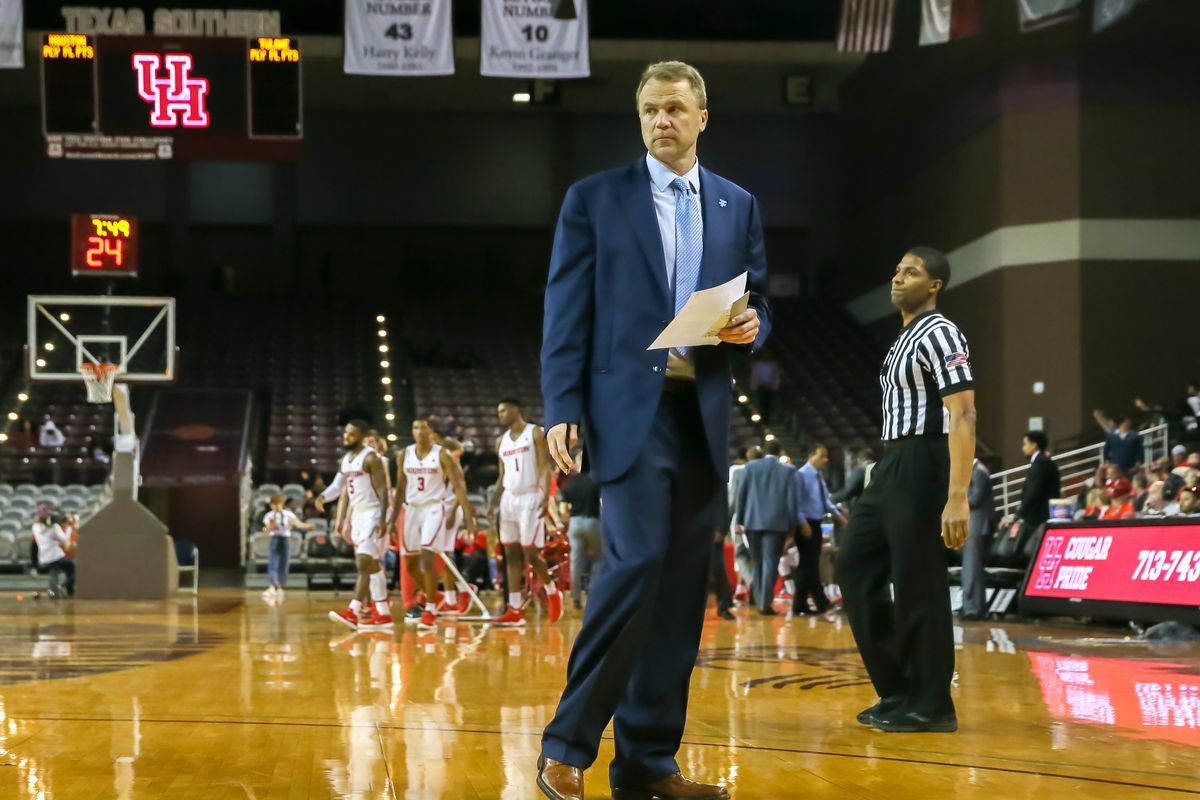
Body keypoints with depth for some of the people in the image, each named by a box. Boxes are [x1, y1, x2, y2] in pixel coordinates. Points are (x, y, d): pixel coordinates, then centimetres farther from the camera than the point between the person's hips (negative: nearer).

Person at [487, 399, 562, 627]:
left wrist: (546, 497, -22)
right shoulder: (501, 441, 14)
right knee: (511, 554, 2)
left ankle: (552, 592, 16)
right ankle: (515, 611, 1)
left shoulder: (535, 433, -4)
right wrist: (493, 502, 9)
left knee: (530, 553, -9)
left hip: (530, 498, -7)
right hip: (509, 499, 7)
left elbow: (545, 467, -10)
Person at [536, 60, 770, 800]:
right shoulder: (595, 199, 4)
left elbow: (758, 305, 17)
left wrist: (752, 325, -8)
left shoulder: (739, 206, 15)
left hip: (704, 414, 5)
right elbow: (566, 311, 0)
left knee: (683, 587, 4)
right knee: (636, 564, -17)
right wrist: (562, 409, -10)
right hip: (630, 409, -4)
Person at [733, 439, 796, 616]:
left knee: (758, 562, 15)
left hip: (753, 522, 2)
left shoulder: (750, 467, 5)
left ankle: (758, 599, 18)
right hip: (777, 522, -2)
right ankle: (765, 603, -8)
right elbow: (791, 500, 0)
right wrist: (791, 528, 3)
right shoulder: (788, 470, 1)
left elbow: (740, 494, 4)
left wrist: (738, 520, 10)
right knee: (770, 563, -2)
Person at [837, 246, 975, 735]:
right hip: (892, 466, 10)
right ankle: (899, 692, 16)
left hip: (921, 466, -10)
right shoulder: (905, 339, 19)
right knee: (855, 567, 11)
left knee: (918, 586, -6)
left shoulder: (939, 334, -11)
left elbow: (963, 416, -19)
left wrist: (957, 496, -27)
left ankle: (929, 706, 4)